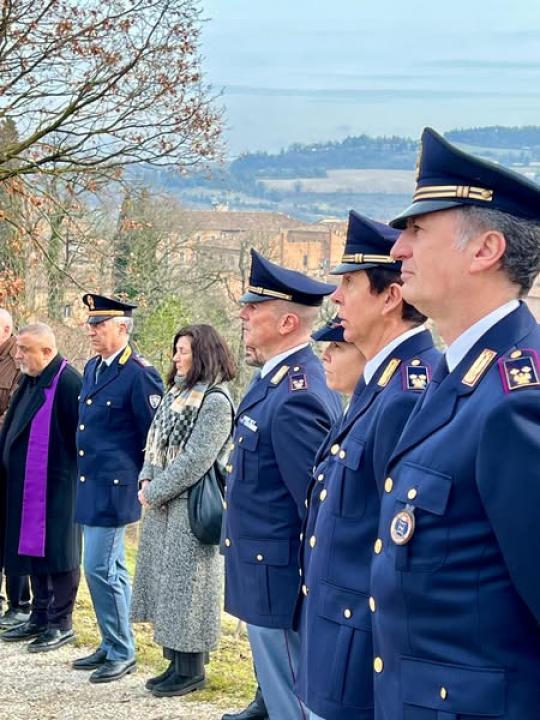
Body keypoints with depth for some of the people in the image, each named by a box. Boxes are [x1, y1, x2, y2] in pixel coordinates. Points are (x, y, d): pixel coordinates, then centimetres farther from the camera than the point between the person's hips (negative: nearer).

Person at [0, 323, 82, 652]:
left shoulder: (67, 382, -18)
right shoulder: (31, 381, 9)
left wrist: (79, 476, -14)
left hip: (56, 486, -9)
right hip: (28, 485, 9)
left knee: (56, 552, 1)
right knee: (32, 548, 15)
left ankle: (61, 624, 12)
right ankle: (41, 617, 26)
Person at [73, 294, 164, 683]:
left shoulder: (141, 374, -15)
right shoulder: (92, 367, 12)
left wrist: (147, 486, -9)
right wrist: (85, 477, 18)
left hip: (114, 488, -8)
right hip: (91, 486, 9)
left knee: (99, 568, -8)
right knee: (111, 568, 15)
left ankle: (122, 654, 5)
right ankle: (113, 646, 25)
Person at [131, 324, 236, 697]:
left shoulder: (215, 401, -15)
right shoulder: (177, 392, 12)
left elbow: (195, 460, -19)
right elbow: (155, 442, 15)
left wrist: (154, 492, -14)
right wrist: (147, 479, -2)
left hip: (192, 506, -9)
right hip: (164, 504, 9)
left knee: (185, 582, -2)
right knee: (166, 580, 13)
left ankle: (191, 670, 10)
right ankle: (176, 662, 24)